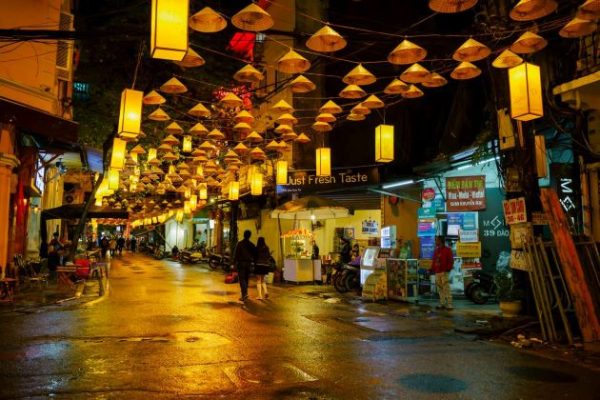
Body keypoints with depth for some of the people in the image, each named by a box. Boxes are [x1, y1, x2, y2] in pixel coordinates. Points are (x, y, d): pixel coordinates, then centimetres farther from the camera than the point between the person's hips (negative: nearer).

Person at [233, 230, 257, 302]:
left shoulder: (239, 243, -7)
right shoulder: (252, 245, 4)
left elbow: (236, 254, -8)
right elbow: (254, 255, 6)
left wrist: (234, 263, -4)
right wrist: (253, 261, 15)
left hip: (241, 263, -4)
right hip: (249, 263, 4)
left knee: (242, 279, -3)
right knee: (246, 279, 16)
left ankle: (244, 295, -13)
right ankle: (245, 294, 22)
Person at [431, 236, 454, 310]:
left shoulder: (447, 250, -2)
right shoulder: (436, 250, 19)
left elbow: (451, 261, -7)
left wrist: (448, 268, -16)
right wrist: (432, 269, 11)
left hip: (444, 272, -7)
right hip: (437, 272, 7)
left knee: (446, 289, -10)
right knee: (440, 289, 9)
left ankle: (449, 304, -8)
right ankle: (442, 303, 15)